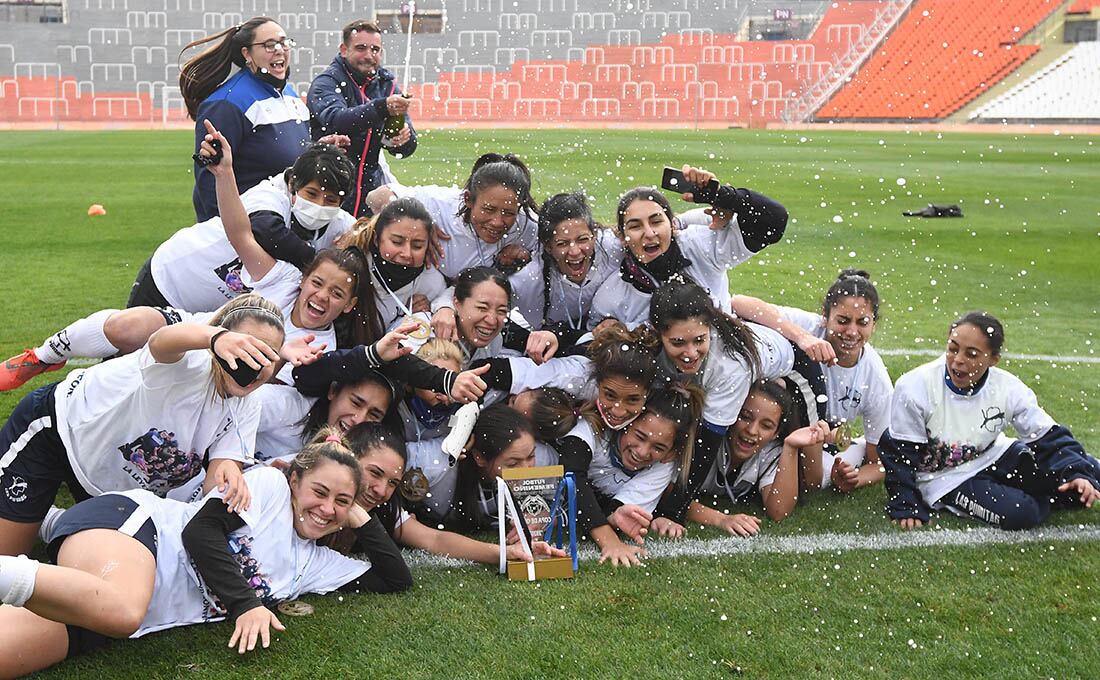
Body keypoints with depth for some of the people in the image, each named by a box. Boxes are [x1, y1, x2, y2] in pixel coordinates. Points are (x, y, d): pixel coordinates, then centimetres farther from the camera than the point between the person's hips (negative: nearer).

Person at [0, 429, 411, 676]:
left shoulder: (315, 564, 23)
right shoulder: (270, 484, 3)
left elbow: (396, 581, 23)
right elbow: (200, 529, -10)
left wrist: (361, 520, 15)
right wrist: (245, 604, -18)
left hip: (153, 612, 6)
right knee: (122, 608, -45)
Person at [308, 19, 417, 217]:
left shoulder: (386, 83, 9)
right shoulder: (326, 82, -6)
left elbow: (405, 150, 7)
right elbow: (334, 121, -29)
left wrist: (405, 137, -18)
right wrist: (382, 107, -42)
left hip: (371, 185, 4)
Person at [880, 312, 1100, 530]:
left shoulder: (1009, 389, -14)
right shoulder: (915, 387, -23)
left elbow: (1049, 437, -8)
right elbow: (901, 453, -14)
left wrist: (1077, 473, -24)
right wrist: (905, 507, -16)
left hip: (994, 458, 4)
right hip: (945, 478, -4)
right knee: (1019, 513, -26)